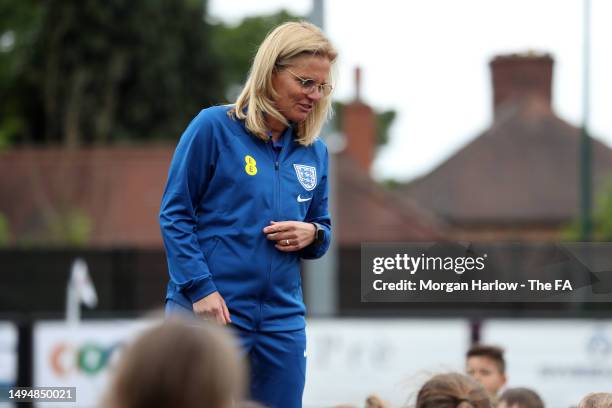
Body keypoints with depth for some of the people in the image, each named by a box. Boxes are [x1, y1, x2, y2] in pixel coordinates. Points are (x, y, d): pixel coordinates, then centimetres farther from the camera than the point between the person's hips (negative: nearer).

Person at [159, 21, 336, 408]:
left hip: (282, 318, 5)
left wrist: (312, 234, -4)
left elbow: (323, 228, 21)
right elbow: (174, 214, -5)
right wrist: (200, 288, -14)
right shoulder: (214, 128, -4)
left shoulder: (315, 152, 12)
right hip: (209, 309, -5)